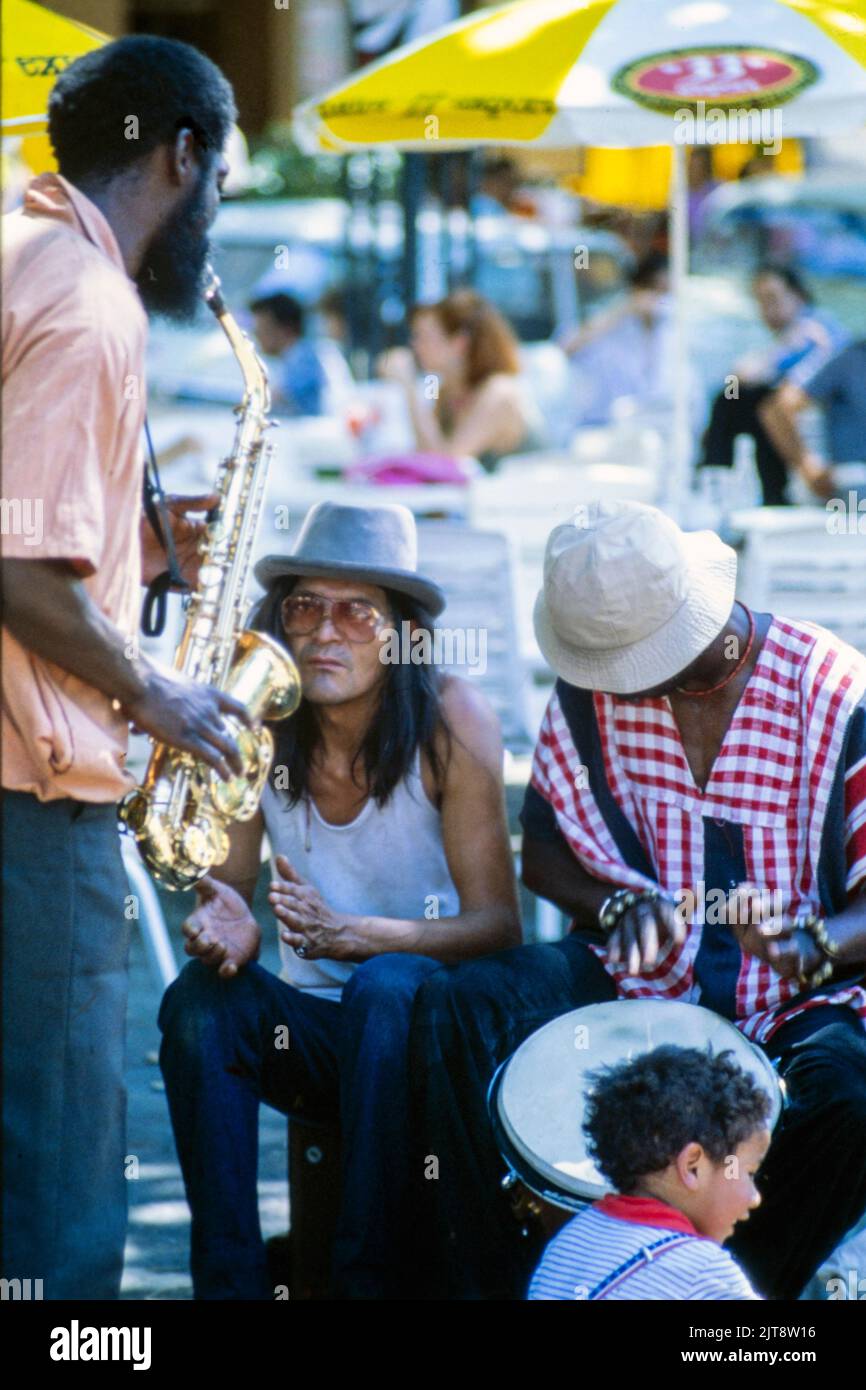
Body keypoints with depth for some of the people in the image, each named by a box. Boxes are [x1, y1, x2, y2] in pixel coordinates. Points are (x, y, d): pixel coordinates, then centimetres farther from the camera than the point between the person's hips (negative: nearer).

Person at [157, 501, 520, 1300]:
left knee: (386, 986, -34)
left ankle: (373, 1279, -31)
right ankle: (228, 1282, -25)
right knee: (199, 1001, -25)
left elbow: (498, 926, -15)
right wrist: (230, 931, -26)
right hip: (311, 1030, 3)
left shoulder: (449, 720, -14)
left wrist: (352, 934, -32)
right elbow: (225, 890, 0)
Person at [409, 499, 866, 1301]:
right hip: (645, 977, 4)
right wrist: (619, 906, -11)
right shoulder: (590, 691, -2)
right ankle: (485, 1283, -14)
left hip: (801, 997, -3)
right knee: (453, 1009, -21)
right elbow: (544, 850, 10)